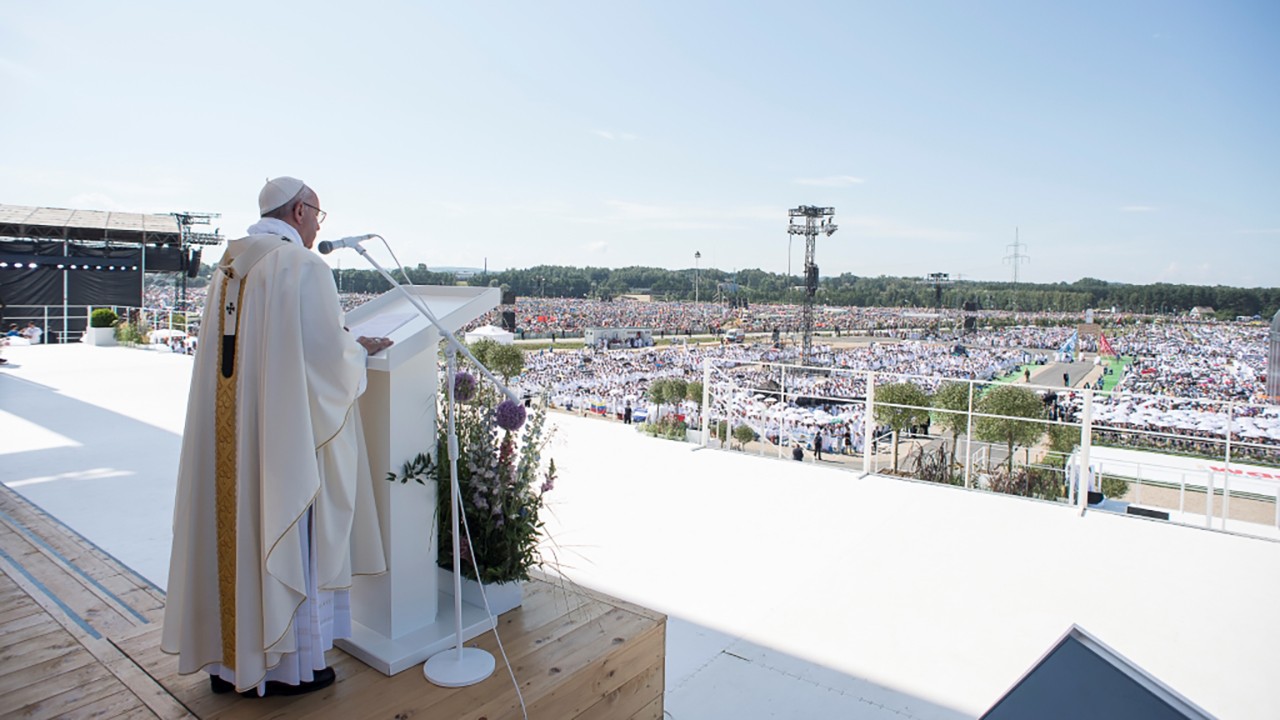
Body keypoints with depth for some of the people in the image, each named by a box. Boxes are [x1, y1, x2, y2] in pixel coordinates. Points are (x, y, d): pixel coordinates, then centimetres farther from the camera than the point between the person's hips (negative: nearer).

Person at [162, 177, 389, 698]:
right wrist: (360, 350, 4)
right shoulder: (303, 266, -13)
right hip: (286, 432, -7)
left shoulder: (229, 265, 12)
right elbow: (327, 355, -16)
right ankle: (287, 666, 18)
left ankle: (227, 657, 29)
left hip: (227, 429, 8)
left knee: (235, 528, 15)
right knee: (285, 535, 4)